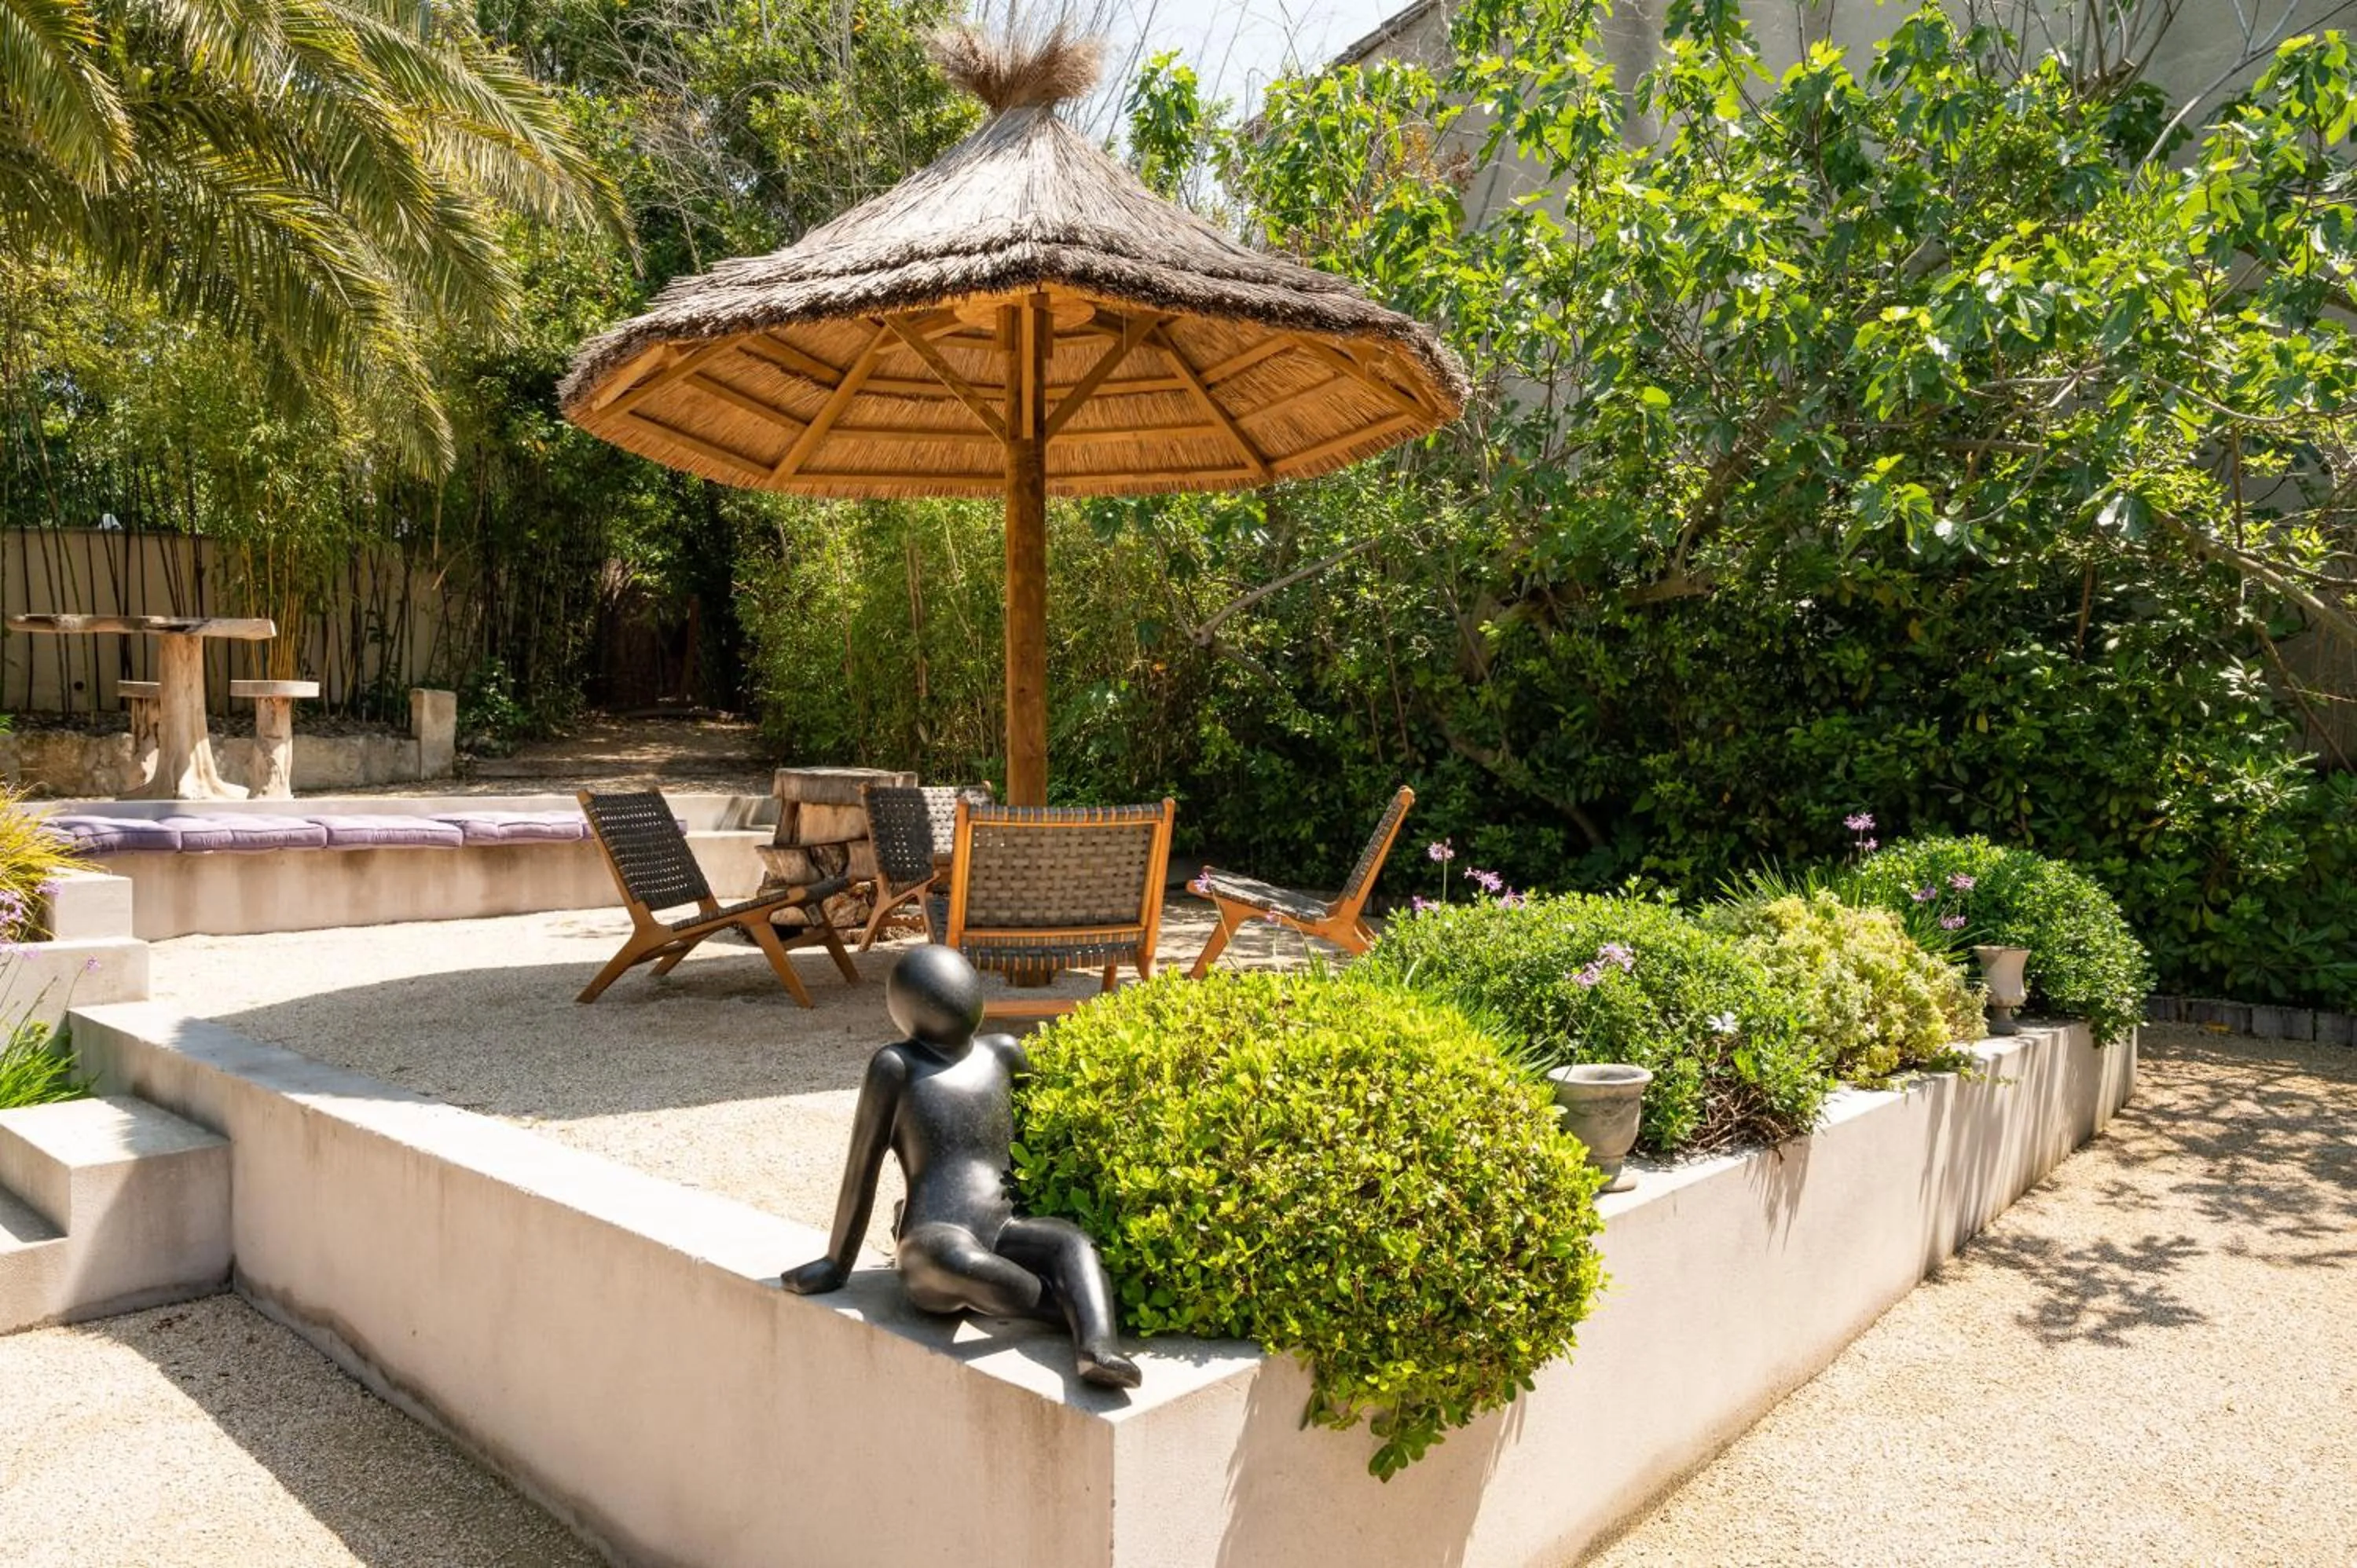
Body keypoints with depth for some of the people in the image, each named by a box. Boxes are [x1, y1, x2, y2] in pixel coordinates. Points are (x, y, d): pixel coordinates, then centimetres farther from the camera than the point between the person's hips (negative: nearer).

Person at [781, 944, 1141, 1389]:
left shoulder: (1002, 1053, 14)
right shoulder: (896, 1065, 1)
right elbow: (862, 1170, 4)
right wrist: (836, 1266, 9)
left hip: (1004, 1238, 4)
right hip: (930, 1249, -4)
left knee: (1073, 1242, -28)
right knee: (958, 1263, -39)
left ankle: (1097, 1349, -51)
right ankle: (1086, 1315, -21)